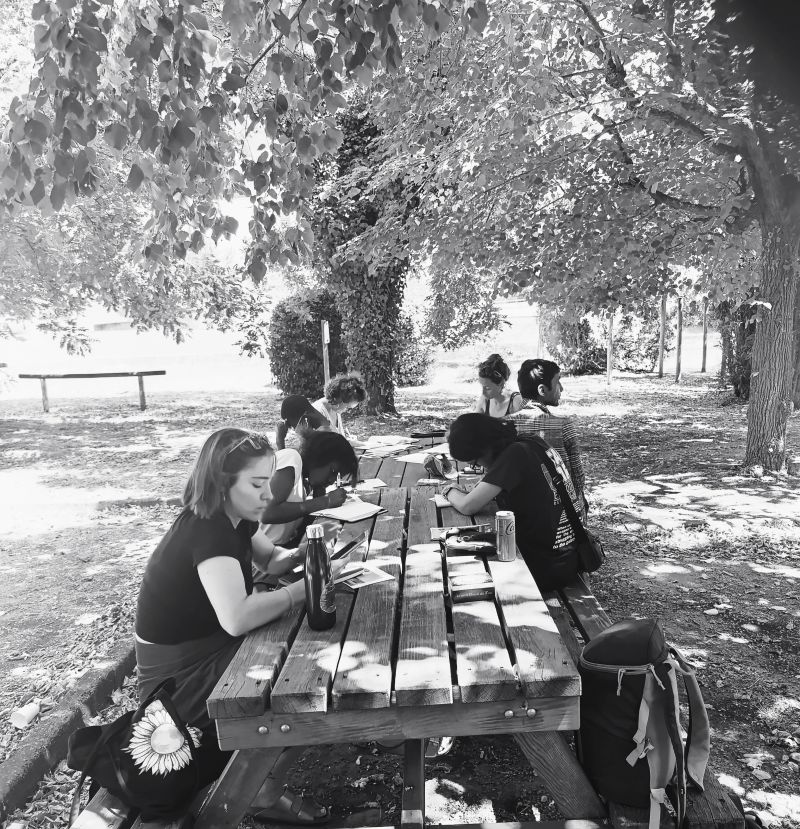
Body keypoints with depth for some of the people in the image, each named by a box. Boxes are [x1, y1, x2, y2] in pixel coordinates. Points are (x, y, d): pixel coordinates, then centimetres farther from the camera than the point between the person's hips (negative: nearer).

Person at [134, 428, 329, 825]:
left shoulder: (230, 518, -1)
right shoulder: (206, 530, -29)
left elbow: (271, 560, 15)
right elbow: (237, 618, -42)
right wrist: (305, 587, -30)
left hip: (210, 652, 9)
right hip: (181, 680, -9)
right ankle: (266, 798, 13)